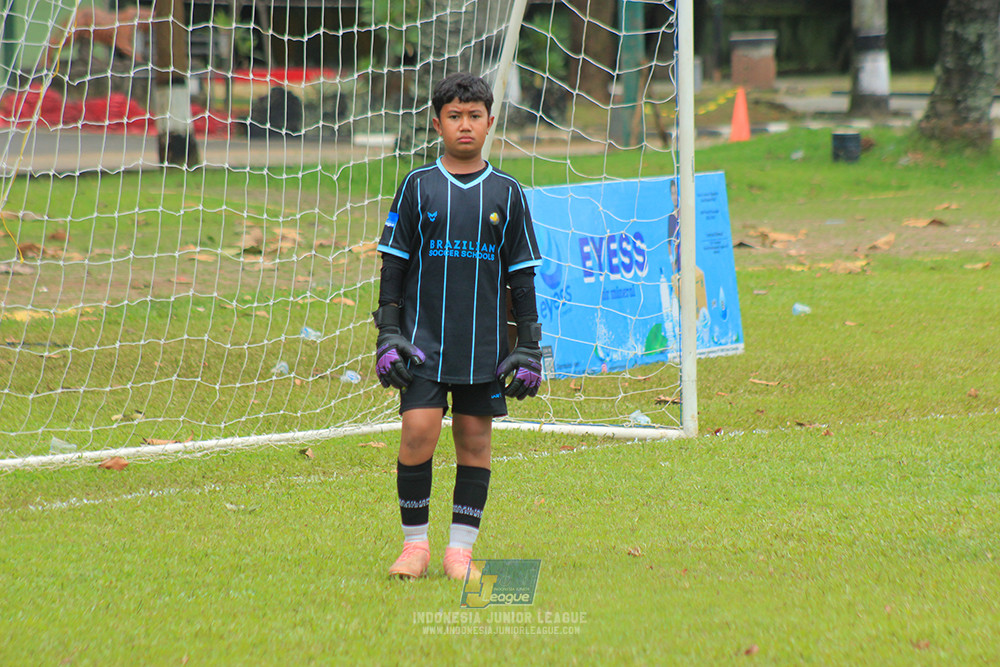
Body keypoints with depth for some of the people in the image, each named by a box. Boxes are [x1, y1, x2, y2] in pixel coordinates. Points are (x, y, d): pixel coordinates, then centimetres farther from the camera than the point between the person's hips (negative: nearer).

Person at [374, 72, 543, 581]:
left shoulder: (507, 193, 6)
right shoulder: (418, 187, 3)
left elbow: (522, 276, 9)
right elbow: (394, 267, 5)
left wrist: (529, 348, 5)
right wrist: (388, 337, -2)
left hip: (485, 345, 1)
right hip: (424, 341, -1)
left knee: (474, 440, 3)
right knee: (418, 433, -11)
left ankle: (460, 549, 10)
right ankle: (415, 544, 3)